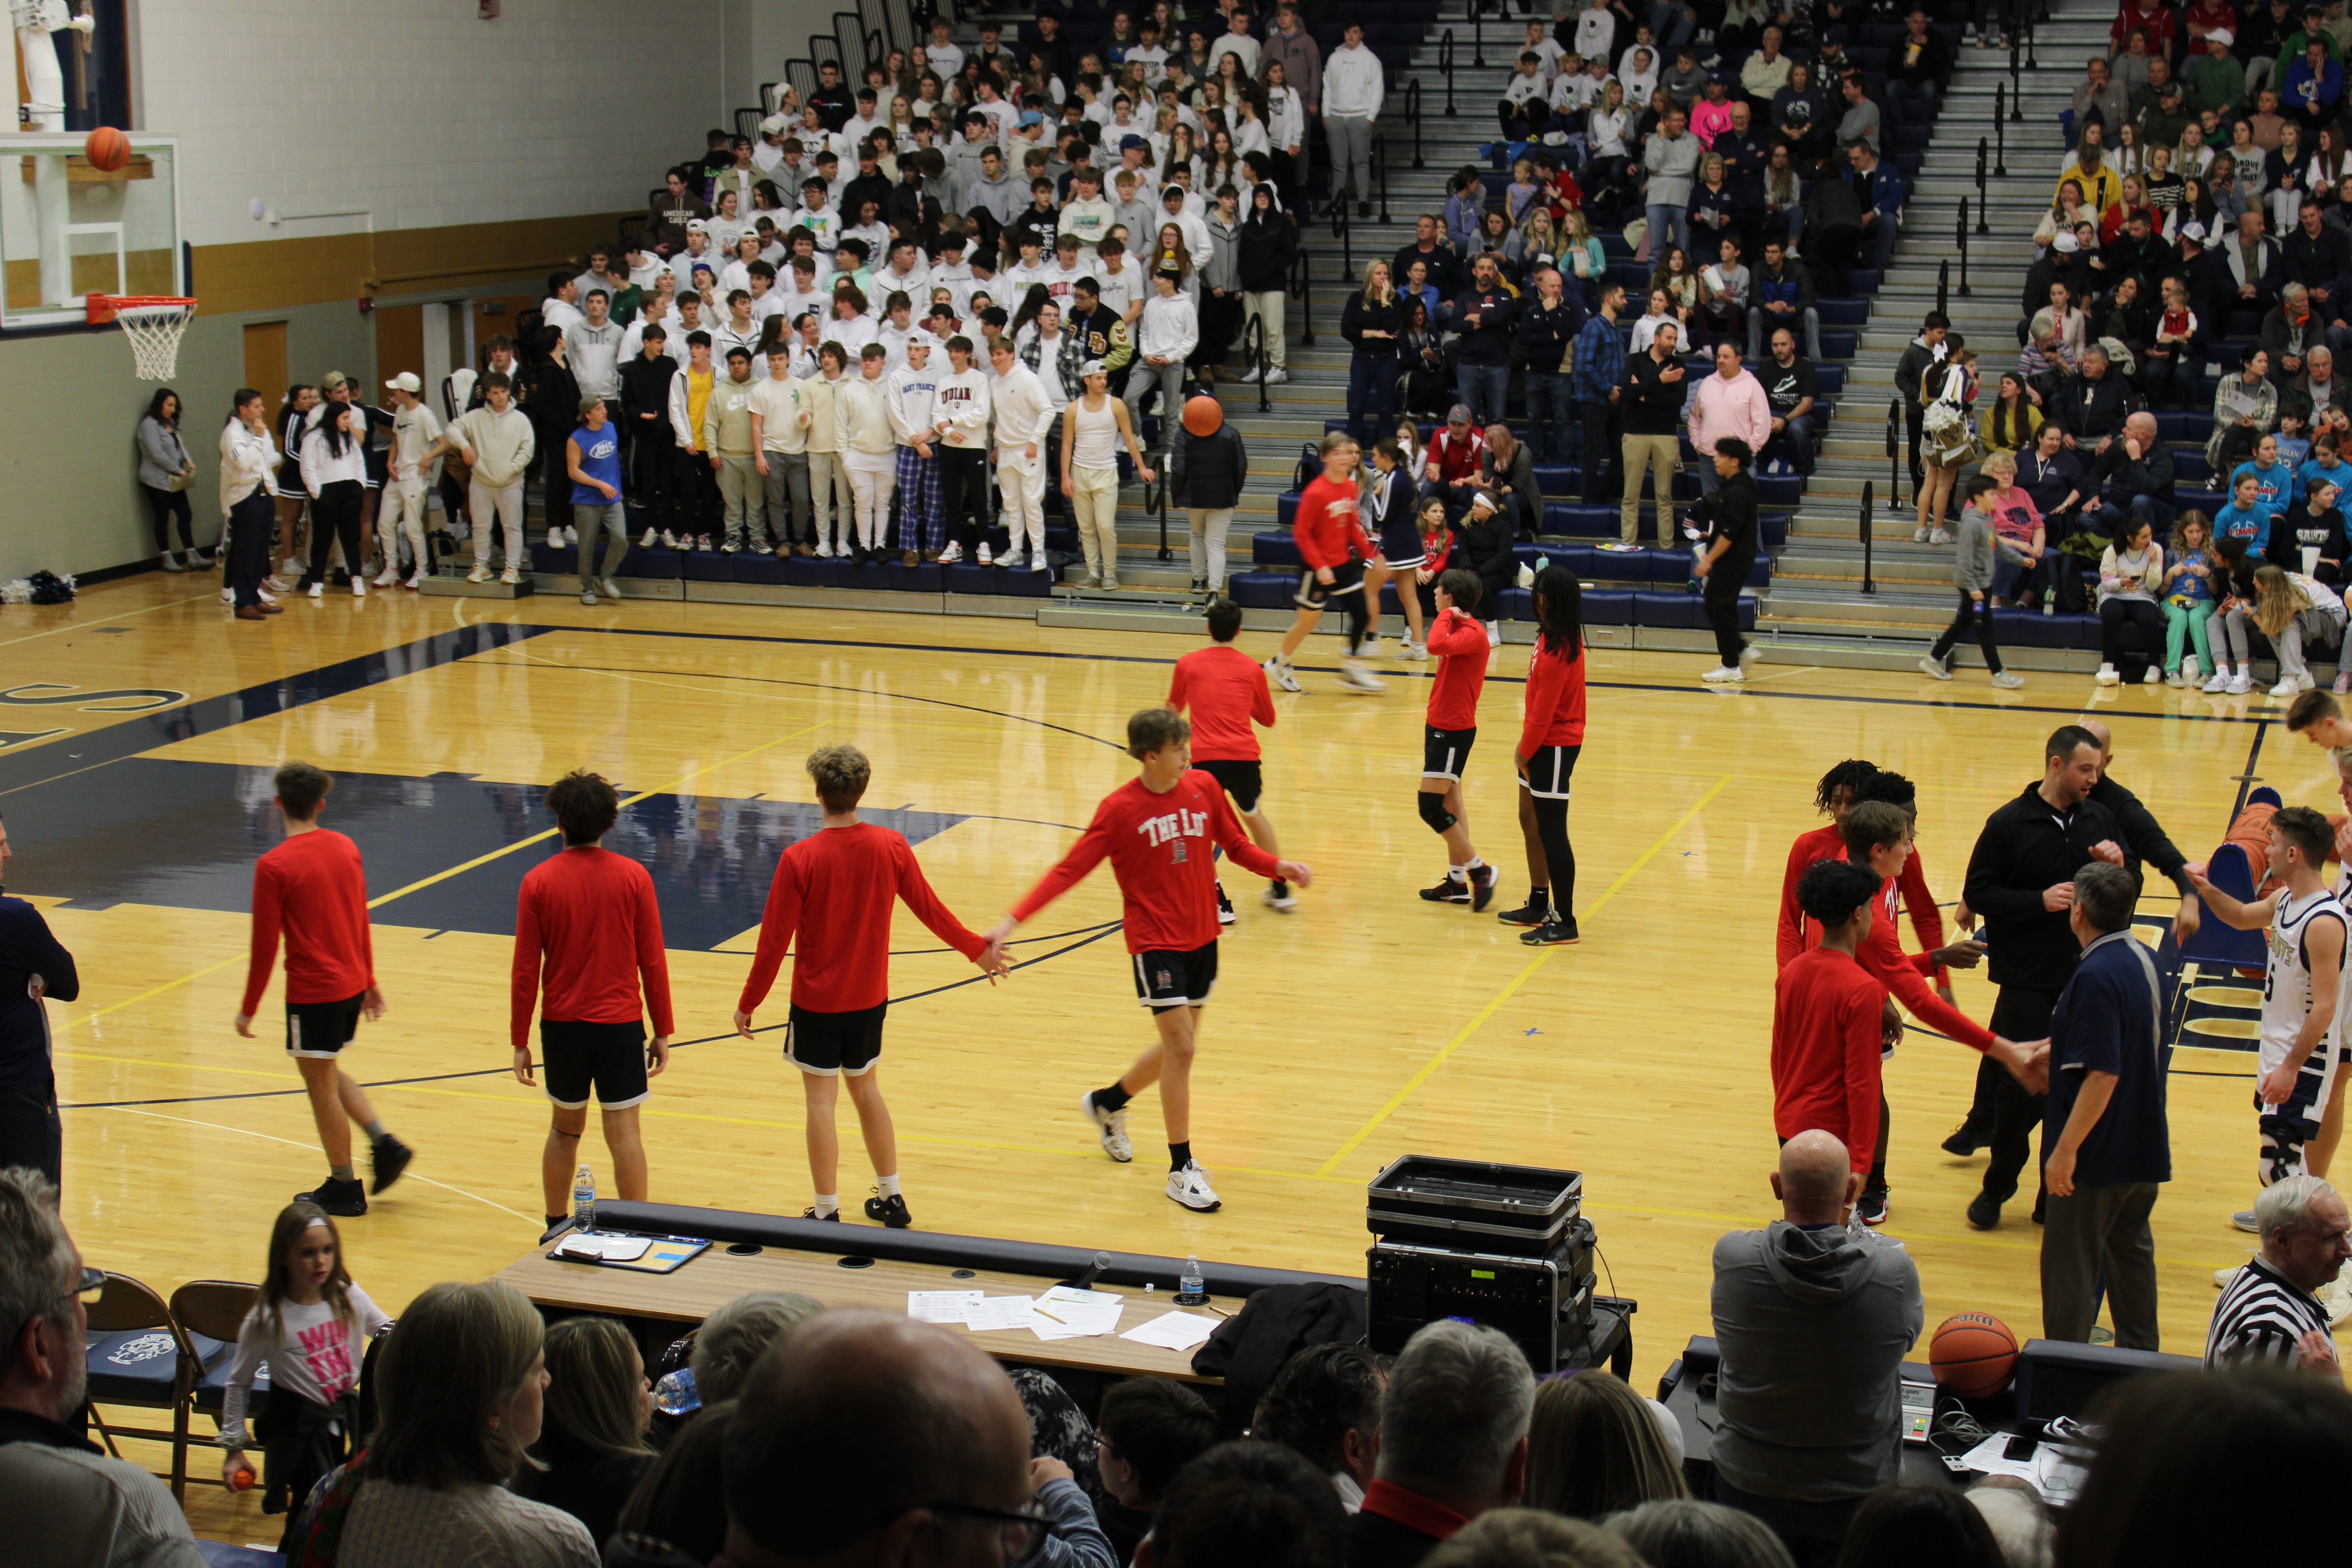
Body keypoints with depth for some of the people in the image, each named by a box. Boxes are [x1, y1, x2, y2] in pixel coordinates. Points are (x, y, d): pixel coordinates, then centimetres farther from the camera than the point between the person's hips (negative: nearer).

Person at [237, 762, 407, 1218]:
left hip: (313, 992, -7)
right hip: (352, 984, 7)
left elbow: (265, 945, -13)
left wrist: (249, 1008, -3)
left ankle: (344, 1188, 15)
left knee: (322, 1087, 6)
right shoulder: (346, 849, 3)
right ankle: (385, 1142, 13)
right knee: (329, 1073, 25)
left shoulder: (274, 867, -16)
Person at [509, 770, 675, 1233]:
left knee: (564, 1129, 17)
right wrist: (663, 1033, 4)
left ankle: (555, 1229, 25)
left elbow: (525, 970, -3)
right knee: (623, 1131, 1)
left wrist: (520, 1041, 5)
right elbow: (653, 963, -4)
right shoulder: (633, 877, -6)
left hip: (562, 1025, 2)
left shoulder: (538, 882, -5)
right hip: (620, 1024, -2)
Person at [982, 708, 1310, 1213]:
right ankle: (1181, 1168, 3)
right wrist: (1011, 921, -22)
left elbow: (1236, 846, 10)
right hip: (1156, 942, -5)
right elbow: (1068, 871, -13)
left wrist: (1280, 867, -11)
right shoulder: (1120, 808, -13)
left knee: (1179, 1048, 15)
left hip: (1202, 938, 5)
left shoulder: (1204, 787, -1)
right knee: (1181, 1048, -10)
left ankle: (1107, 1104, 42)